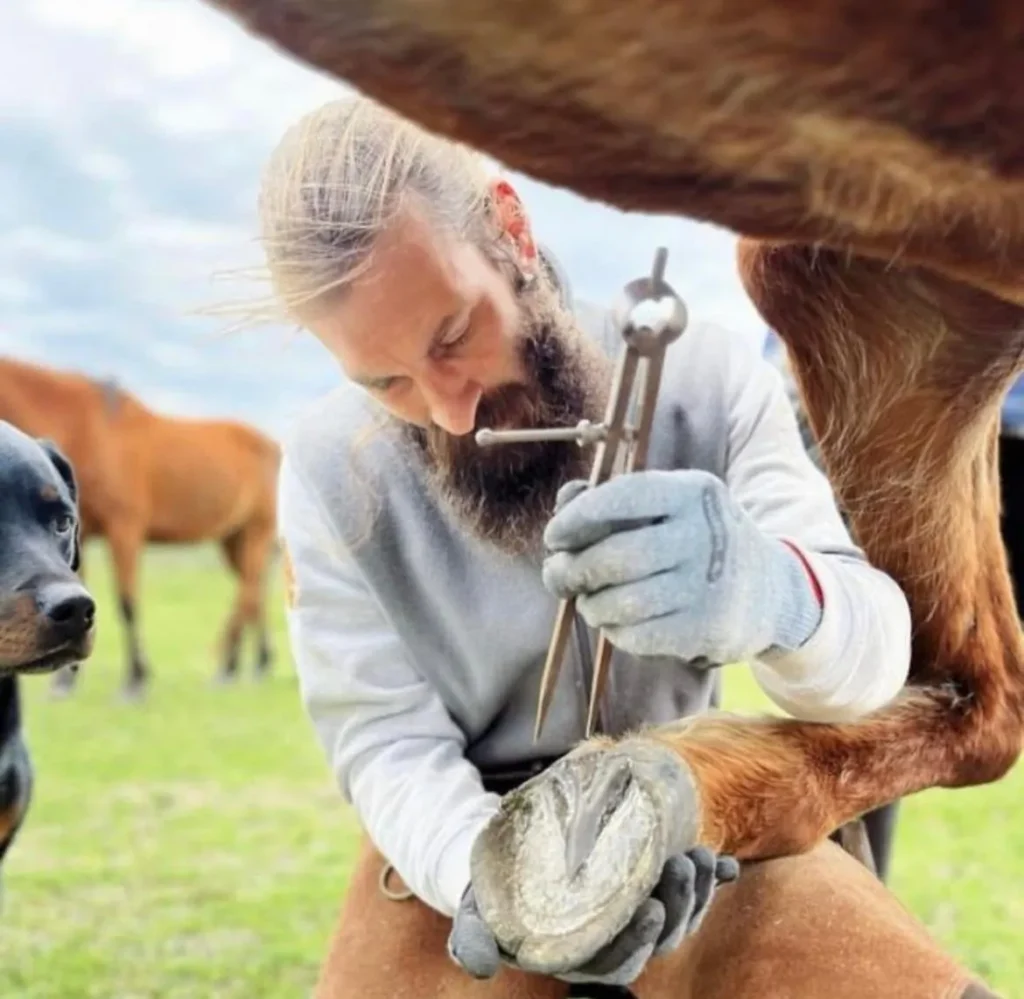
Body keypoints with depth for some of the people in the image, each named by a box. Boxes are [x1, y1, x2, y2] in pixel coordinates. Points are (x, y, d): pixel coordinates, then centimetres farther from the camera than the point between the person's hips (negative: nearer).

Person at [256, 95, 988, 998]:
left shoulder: (706, 380, -14)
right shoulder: (329, 468, -12)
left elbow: (870, 659, -22)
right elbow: (387, 740, -14)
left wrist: (778, 591, -46)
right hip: (457, 843, 0)